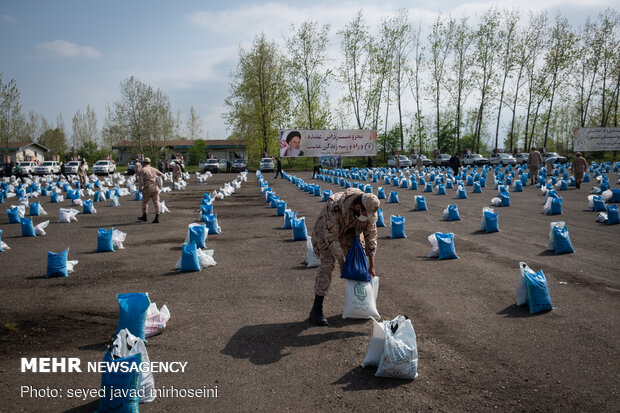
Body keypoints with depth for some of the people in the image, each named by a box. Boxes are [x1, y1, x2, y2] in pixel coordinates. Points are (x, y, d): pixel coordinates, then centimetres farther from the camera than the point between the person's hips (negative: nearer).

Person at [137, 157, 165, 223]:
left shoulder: (142, 170, -5)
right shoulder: (154, 169, 7)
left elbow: (140, 181, -11)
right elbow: (162, 175, 12)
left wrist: (140, 189, -1)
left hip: (147, 189, -2)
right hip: (155, 188, 3)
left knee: (145, 202, 17)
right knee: (156, 202, 0)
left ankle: (144, 217, 30)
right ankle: (157, 218, -8)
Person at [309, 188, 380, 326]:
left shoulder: (369, 208, -23)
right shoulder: (335, 207, -40)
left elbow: (371, 236, -14)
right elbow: (331, 238, -33)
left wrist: (372, 265, -16)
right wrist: (342, 262, -30)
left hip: (349, 232, 5)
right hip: (327, 232, -5)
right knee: (327, 264, -19)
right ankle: (316, 311, -15)